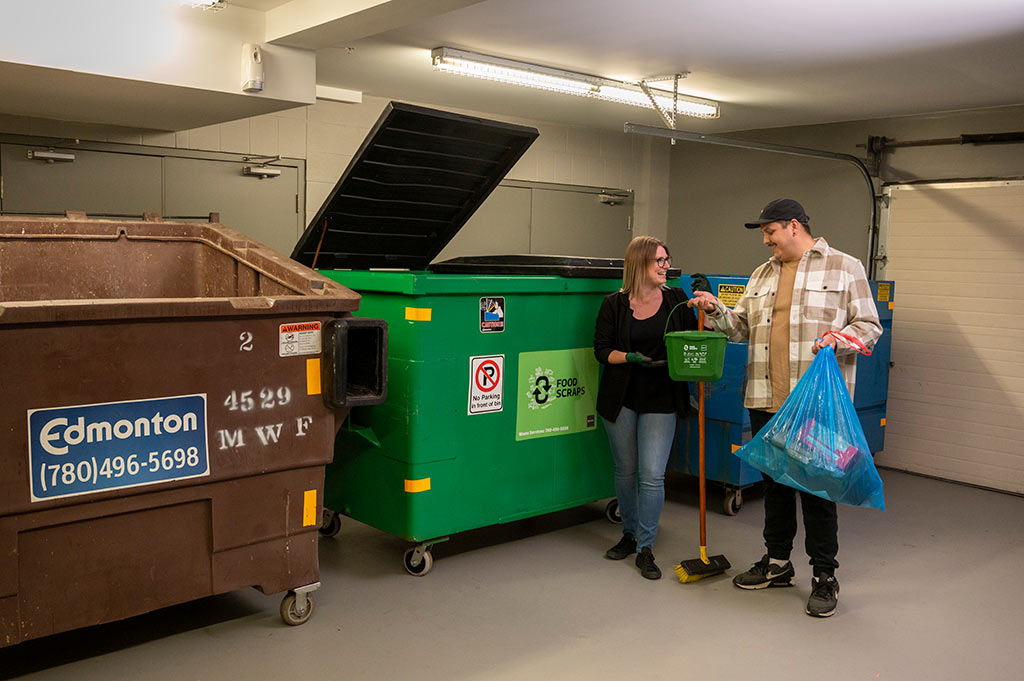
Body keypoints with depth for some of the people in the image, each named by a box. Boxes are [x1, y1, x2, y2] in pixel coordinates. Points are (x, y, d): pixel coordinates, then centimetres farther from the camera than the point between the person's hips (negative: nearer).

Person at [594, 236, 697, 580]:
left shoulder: (676, 300, 3)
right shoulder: (614, 304, -1)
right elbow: (602, 350, -2)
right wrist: (632, 358, -18)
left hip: (661, 400, 0)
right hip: (621, 399, 0)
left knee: (652, 474, -6)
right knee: (625, 470, 12)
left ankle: (646, 548, 7)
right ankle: (629, 534, 32)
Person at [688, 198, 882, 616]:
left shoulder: (844, 268, 1)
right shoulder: (762, 276, 17)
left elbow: (869, 326, -1)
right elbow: (742, 326, 19)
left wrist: (840, 337, -19)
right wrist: (716, 311, 2)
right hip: (766, 401, 6)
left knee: (817, 488, -1)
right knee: (775, 482, 15)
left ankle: (825, 576, 13)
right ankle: (777, 564, 29)